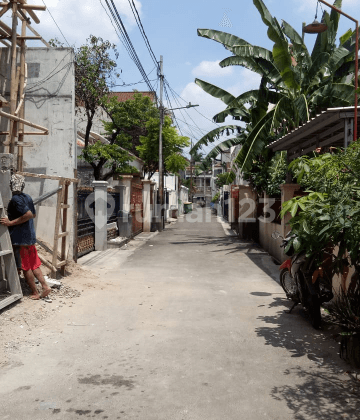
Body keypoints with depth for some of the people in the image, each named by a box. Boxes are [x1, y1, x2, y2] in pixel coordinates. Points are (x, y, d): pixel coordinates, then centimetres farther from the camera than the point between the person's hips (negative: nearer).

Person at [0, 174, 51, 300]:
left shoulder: (15, 199, -16)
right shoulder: (27, 197, 9)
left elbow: (29, 214, -26)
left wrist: (11, 222, -20)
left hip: (20, 238, -8)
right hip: (30, 236, 8)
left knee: (26, 267, 2)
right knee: (34, 264, 14)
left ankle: (35, 293, 9)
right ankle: (45, 286, 12)